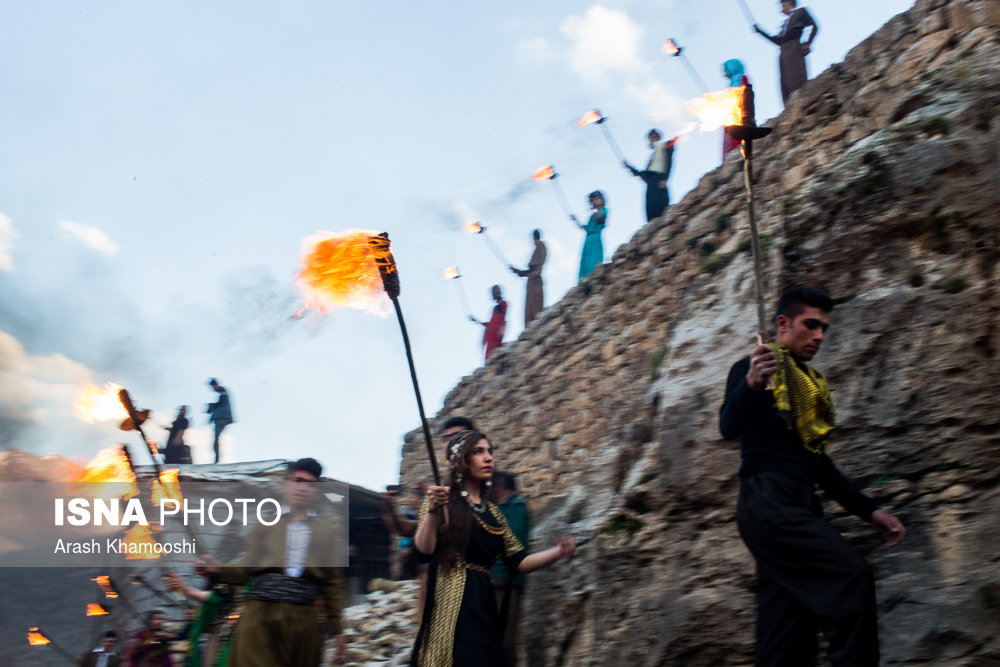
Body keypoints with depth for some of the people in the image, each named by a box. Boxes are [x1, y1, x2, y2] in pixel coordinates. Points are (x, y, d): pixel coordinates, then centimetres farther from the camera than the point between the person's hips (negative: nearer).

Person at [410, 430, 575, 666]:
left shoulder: (493, 512, 20)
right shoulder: (444, 501, 2)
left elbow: (518, 562, 14)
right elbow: (424, 551, -12)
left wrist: (558, 552, -1)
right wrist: (433, 512, -27)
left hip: (482, 609, 6)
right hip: (449, 608, -6)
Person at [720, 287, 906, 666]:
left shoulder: (811, 383, 25)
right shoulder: (756, 369, 2)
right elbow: (729, 428, -15)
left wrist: (868, 510, 23)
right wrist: (750, 383, -34)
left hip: (799, 506, 8)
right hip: (768, 499, -8)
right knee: (851, 577, -26)